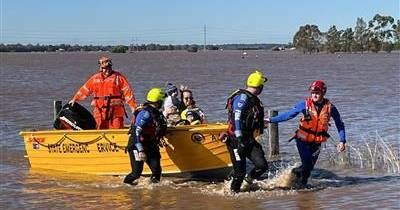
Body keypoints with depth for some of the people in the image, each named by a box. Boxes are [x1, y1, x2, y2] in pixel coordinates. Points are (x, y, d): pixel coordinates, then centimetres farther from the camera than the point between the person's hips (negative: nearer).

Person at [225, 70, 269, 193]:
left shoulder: (253, 99, 16)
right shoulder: (242, 97, -13)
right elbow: (236, 119, -21)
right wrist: (239, 139, -26)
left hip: (248, 140, 8)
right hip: (237, 140, -8)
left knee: (262, 165, -7)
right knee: (240, 171, -6)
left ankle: (249, 180, 18)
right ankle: (234, 192, 15)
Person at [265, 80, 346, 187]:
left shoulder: (330, 107, -7)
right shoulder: (305, 104, -10)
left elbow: (340, 125, 2)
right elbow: (289, 114, -5)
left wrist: (342, 141, -6)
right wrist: (271, 120, -8)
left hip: (317, 142, 2)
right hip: (303, 139, -2)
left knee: (310, 167, 5)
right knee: (307, 165, -13)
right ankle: (293, 173, 15)